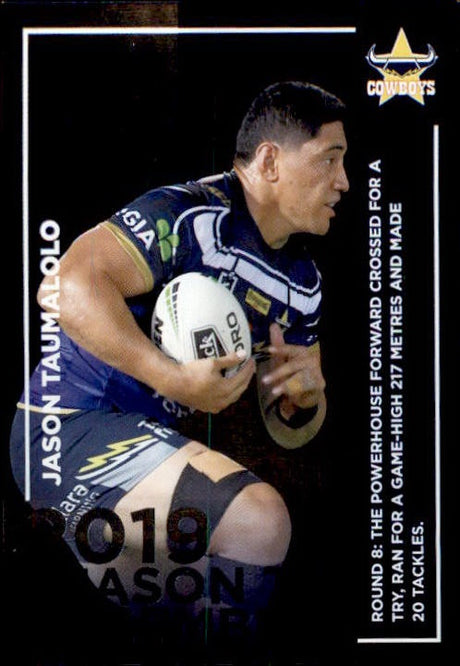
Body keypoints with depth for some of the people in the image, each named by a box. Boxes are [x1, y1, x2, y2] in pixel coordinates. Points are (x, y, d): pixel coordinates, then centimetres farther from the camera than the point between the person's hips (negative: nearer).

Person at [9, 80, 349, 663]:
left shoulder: (302, 283, 10)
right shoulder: (191, 214, -17)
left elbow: (288, 432, 14)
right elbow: (72, 286, -29)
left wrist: (306, 396, -10)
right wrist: (174, 379, -31)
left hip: (150, 439, 10)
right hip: (70, 424, -10)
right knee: (258, 520, -28)